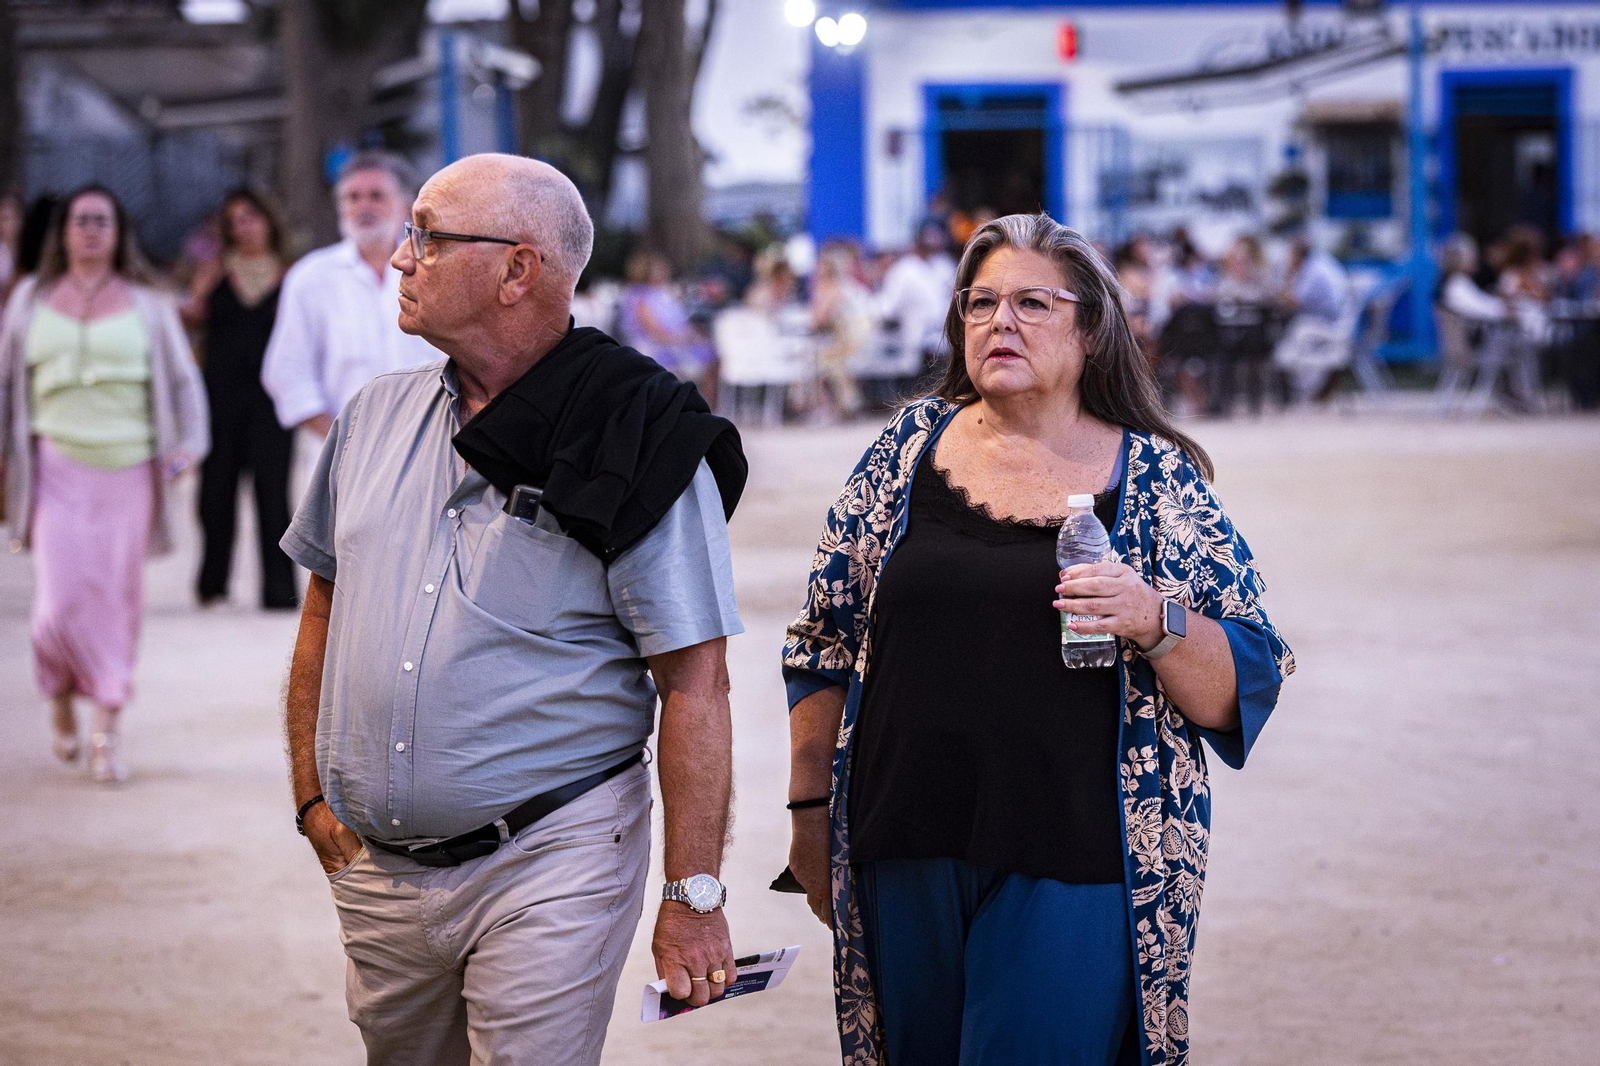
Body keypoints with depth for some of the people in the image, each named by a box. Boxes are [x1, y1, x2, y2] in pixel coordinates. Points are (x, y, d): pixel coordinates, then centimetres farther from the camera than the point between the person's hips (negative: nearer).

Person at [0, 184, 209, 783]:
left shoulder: (146, 305, 7)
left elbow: (182, 379, 9)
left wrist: (189, 443, -4)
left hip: (128, 469, 0)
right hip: (58, 466, 0)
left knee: (117, 599, 1)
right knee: (62, 597, -10)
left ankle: (107, 731, 9)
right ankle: (61, 696, 17)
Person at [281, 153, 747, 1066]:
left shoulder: (636, 446, -12)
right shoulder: (377, 417, 6)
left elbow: (694, 685, -12)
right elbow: (328, 605, 18)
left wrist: (695, 896, -15)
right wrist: (313, 795, 12)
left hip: (547, 865, -6)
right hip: (375, 869, 6)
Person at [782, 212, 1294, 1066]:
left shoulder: (1156, 478, 1)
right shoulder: (909, 449, 8)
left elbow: (1246, 685, -1)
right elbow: (825, 644, 13)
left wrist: (1154, 622, -19)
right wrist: (812, 807, 10)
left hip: (1073, 864, -3)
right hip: (910, 853, 3)